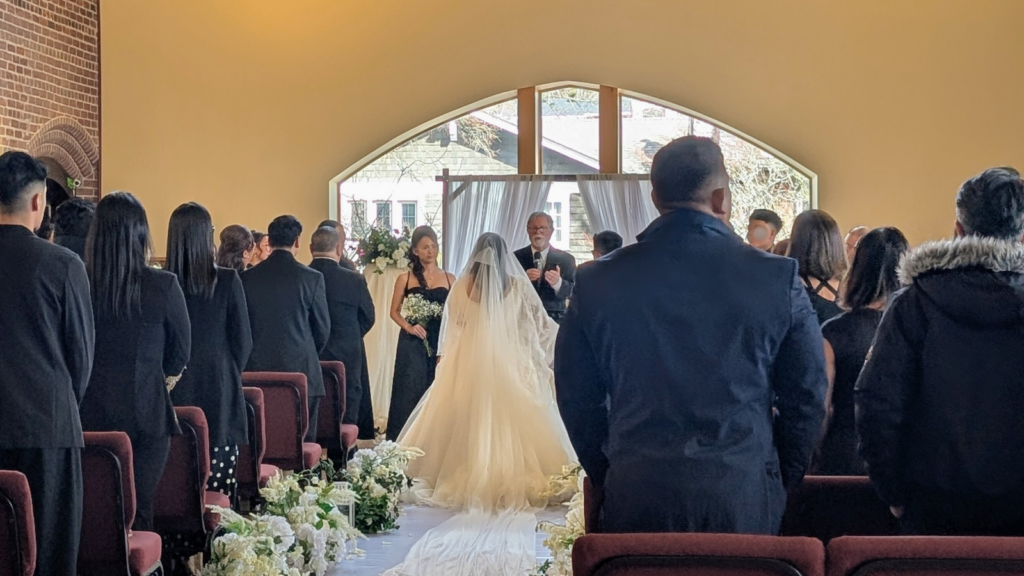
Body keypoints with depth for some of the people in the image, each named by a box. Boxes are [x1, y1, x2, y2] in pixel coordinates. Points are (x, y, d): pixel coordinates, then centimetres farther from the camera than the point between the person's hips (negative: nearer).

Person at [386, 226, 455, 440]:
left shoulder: (449, 278, 7)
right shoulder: (405, 278, 4)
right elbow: (394, 311, 5)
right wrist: (409, 327, -12)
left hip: (441, 344, 1)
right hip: (413, 345, -1)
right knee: (410, 393, -1)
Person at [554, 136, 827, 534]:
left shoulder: (597, 282, 0)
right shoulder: (778, 278, -3)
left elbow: (577, 400, 6)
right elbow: (808, 400, 2)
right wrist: (779, 486, 14)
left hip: (636, 504, 1)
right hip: (745, 504, -1)